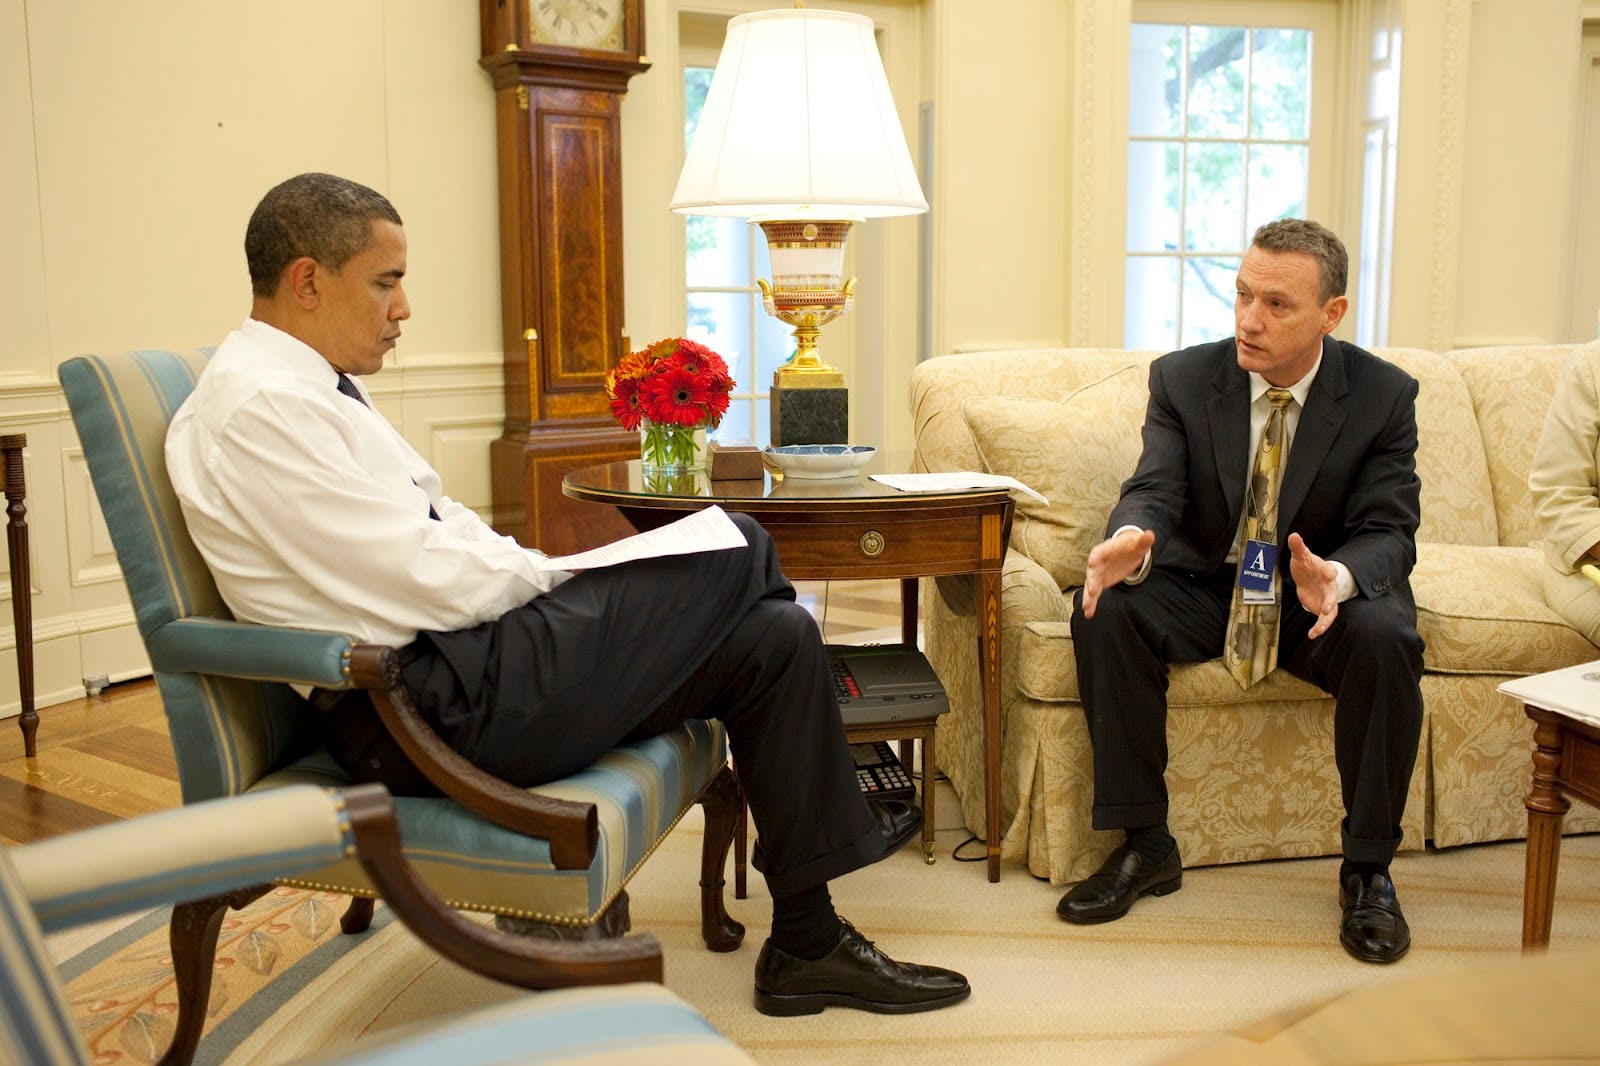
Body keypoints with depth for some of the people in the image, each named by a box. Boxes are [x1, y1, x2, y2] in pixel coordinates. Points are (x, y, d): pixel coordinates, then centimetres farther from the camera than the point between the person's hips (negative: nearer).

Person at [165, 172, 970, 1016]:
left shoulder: (302, 387, 18)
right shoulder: (260, 408, -16)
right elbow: (427, 581, -21)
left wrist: (543, 576, 3)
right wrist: (553, 575, -5)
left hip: (450, 661, 10)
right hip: (435, 701, -10)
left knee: (773, 637, 2)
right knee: (736, 551, -7)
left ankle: (807, 946, 11)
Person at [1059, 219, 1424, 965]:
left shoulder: (1384, 395, -9)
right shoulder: (1183, 378, -7)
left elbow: (1389, 532, -13)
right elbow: (1155, 490, -15)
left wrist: (1336, 576, -39)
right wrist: (1131, 539, -42)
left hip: (1325, 593, -1)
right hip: (1205, 583, 1)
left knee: (1386, 638, -33)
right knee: (1105, 610, -27)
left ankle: (1367, 868, -13)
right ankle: (1143, 846, -16)